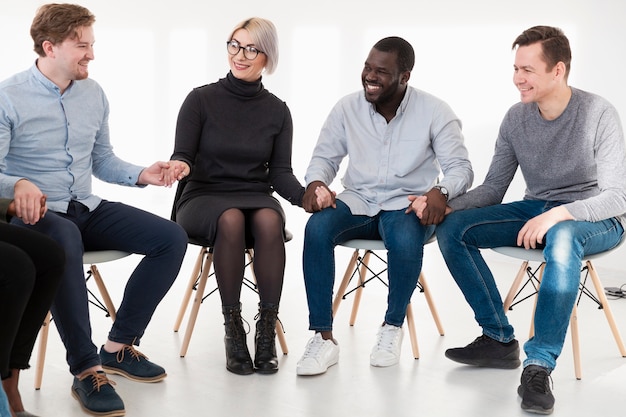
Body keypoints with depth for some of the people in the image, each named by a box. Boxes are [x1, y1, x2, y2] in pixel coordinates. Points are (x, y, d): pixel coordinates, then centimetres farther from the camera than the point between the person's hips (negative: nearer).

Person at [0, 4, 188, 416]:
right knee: (65, 241, -42)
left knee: (172, 238, -10)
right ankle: (86, 370, -30)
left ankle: (118, 346, -3)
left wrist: (141, 175, 0)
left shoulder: (93, 93, 10)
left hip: (87, 209, 7)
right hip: (34, 214, -6)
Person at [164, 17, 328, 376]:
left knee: (269, 221, -35)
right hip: (204, 198, -2)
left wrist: (305, 195, -18)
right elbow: (182, 155, -6)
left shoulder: (277, 110, 7)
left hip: (257, 197, 2)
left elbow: (280, 173, 3)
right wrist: (180, 165, -31)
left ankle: (267, 331, -28)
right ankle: (233, 329, -27)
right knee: (231, 220, -37)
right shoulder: (201, 99, 0)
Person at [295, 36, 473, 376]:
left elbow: (460, 167, -7)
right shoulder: (348, 108, 1)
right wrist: (316, 182, -16)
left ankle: (393, 327, -8)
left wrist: (441, 191, -29)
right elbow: (325, 157, 8)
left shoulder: (435, 112, -5)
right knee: (316, 229, -30)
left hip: (407, 205, -2)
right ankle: (323, 338, -23)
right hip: (357, 201, 3)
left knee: (405, 240, -37)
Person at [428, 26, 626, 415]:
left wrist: (559, 214, -36)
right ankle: (500, 340, -9)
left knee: (562, 237, -42)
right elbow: (493, 189, 4)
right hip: (536, 209, 6)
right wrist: (444, 206, -14)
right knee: (452, 230, -14)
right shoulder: (516, 118, 0)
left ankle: (539, 366, -38)